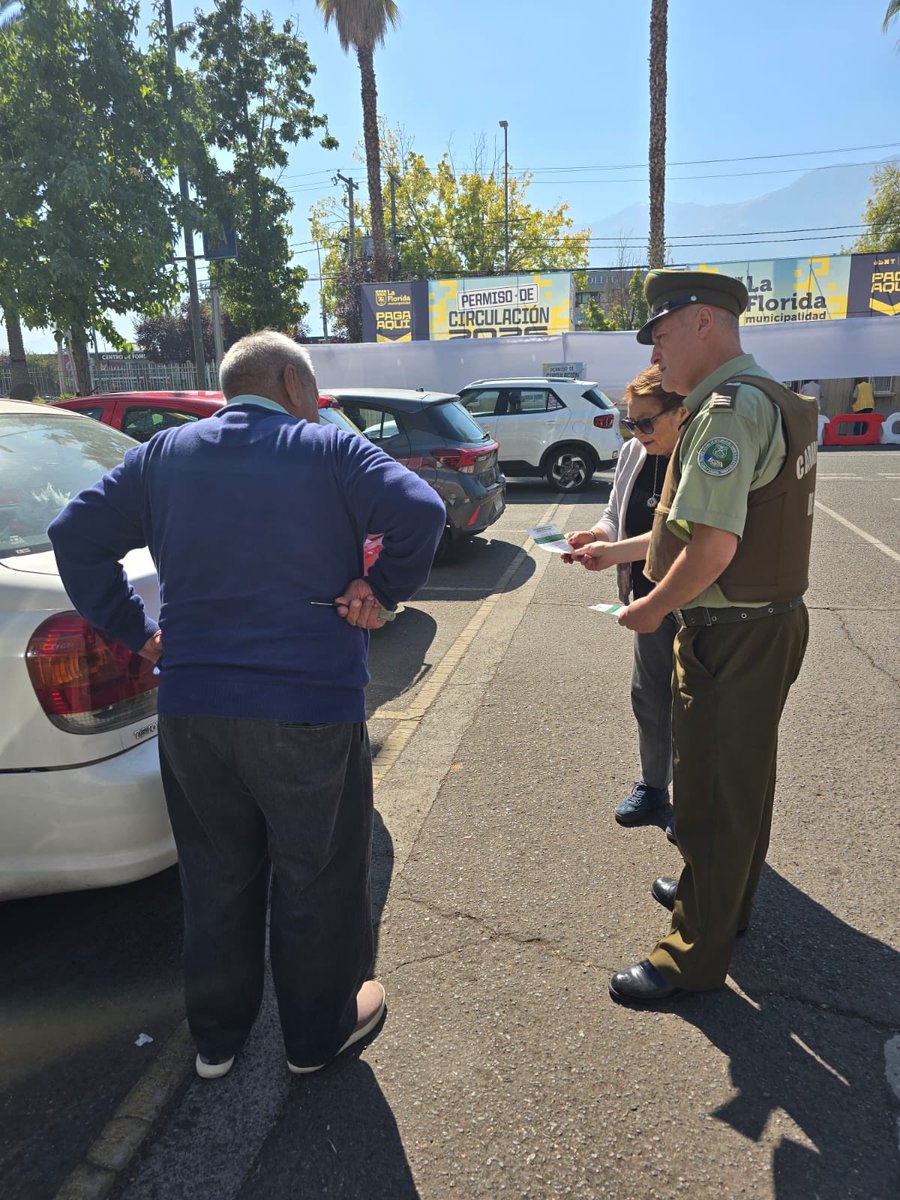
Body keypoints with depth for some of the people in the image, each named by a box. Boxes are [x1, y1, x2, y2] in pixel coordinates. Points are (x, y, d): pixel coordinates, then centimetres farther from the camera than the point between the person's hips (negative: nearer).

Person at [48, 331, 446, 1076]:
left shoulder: (165, 455, 9)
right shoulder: (329, 451, -4)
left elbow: (77, 534, 7)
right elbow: (419, 511, -19)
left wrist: (133, 631, 9)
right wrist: (384, 592, -6)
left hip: (191, 708, 5)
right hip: (310, 708, -4)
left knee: (216, 876, 21)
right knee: (315, 878, 15)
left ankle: (217, 1036, 39)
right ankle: (320, 1032, 35)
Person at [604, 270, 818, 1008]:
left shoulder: (728, 408, -21)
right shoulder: (771, 399, 12)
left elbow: (713, 546, -29)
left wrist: (652, 609, -14)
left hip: (730, 636, -10)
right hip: (772, 622, 10)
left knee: (711, 794, 4)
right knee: (744, 776, 24)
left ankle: (696, 955, 22)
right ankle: (725, 898, 45)